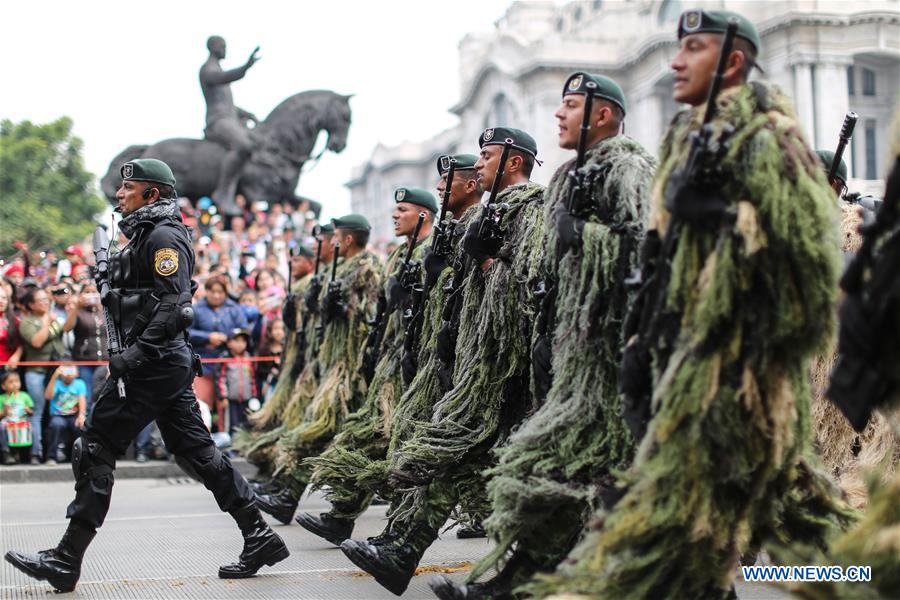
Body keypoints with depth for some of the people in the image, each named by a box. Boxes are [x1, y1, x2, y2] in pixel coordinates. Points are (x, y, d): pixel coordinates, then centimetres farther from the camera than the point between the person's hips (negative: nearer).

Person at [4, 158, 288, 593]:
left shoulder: (163, 236, -12)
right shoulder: (147, 233, 19)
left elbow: (173, 306, -22)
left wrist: (133, 356, -25)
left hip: (155, 363, -10)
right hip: (171, 362, 10)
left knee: (95, 450, -6)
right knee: (195, 452, 11)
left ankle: (65, 561, -1)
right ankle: (259, 537, 14)